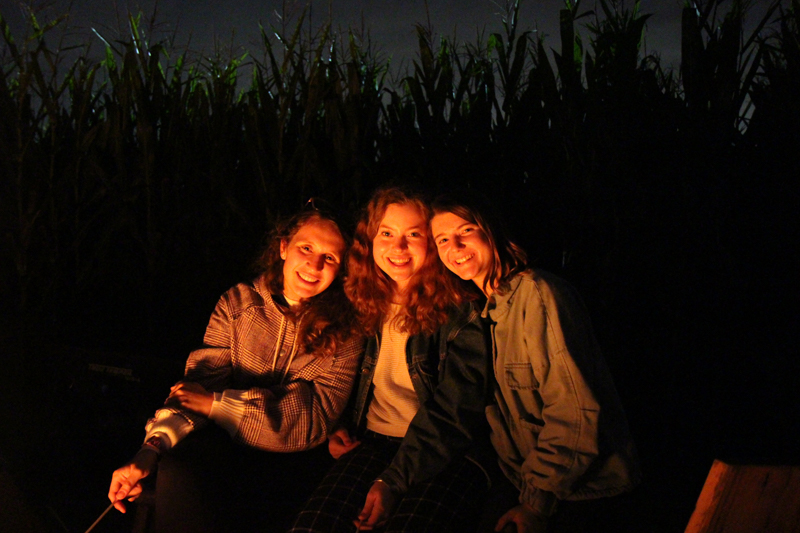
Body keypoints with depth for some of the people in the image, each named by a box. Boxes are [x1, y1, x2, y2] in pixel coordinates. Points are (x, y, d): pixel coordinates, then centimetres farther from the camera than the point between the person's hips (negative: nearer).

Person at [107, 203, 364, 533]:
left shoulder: (345, 332, -1)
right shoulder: (237, 303, 6)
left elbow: (317, 412, -10)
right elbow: (202, 377, -3)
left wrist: (217, 403, -15)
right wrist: (152, 449, -20)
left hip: (292, 459, -2)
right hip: (227, 443, 2)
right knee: (181, 460, -31)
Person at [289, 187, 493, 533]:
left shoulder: (456, 310, -4)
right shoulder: (364, 303, 11)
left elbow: (454, 410, -10)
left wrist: (394, 481, -17)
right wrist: (339, 430, 7)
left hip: (447, 452, -4)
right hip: (373, 440, 4)